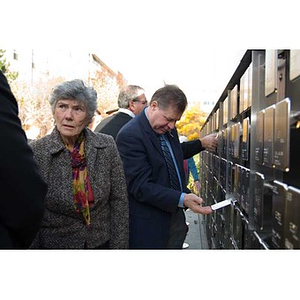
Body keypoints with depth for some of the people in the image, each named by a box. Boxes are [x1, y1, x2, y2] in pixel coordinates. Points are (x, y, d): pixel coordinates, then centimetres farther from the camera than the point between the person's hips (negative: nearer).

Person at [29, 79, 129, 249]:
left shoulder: (107, 146, -10)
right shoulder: (35, 152, -15)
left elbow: (119, 201, -5)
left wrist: (119, 245, -6)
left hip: (102, 242, 2)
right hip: (53, 244, -1)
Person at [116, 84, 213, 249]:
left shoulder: (168, 128, 5)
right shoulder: (130, 135, -20)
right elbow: (141, 186, -25)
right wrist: (182, 199, -31)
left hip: (176, 215, 8)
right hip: (150, 225, -7)